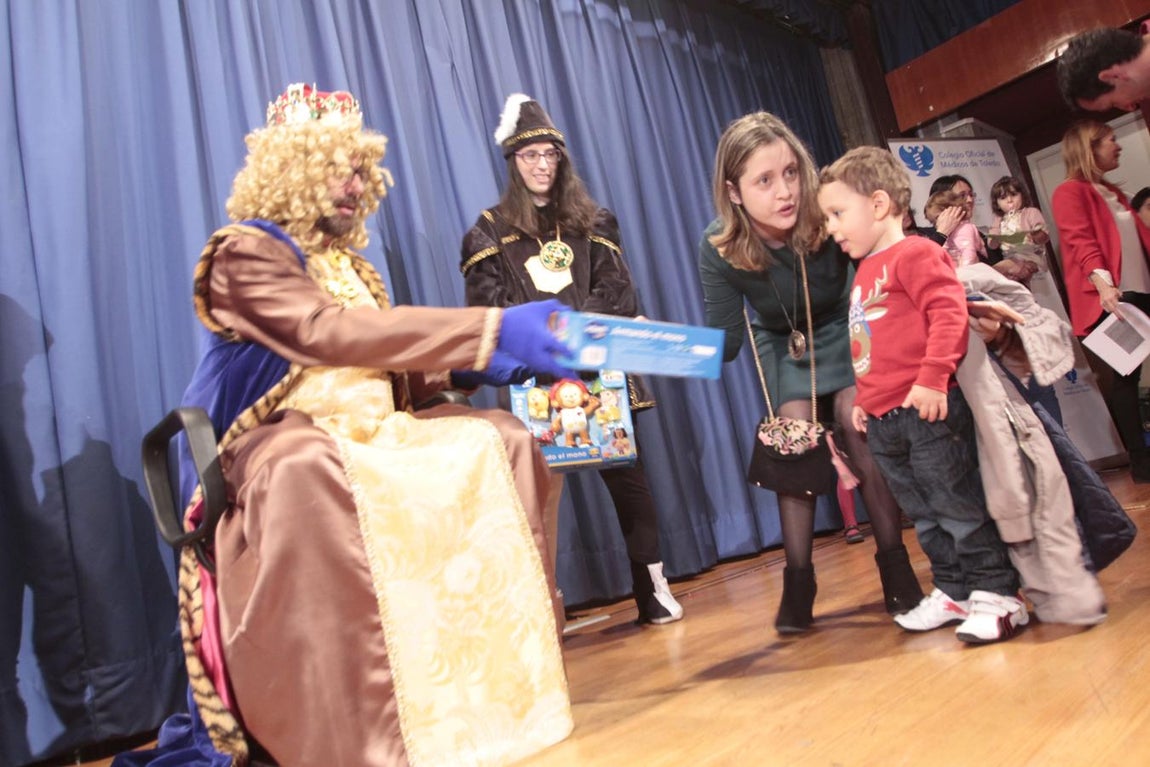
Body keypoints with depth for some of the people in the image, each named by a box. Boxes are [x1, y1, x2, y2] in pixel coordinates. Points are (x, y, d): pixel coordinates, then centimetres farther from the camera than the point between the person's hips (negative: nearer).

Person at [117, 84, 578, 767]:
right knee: (309, 474, -41)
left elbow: (390, 366, 14)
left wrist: (471, 366, -6)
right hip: (289, 440, -6)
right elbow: (326, 333, -24)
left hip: (372, 431, 7)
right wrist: (490, 331, -31)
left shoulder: (350, 262, 19)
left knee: (501, 439, -15)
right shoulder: (245, 254, -5)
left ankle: (511, 675, -10)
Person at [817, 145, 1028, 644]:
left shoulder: (914, 254, -7)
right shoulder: (864, 271, 19)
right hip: (882, 421, 9)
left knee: (960, 505, 0)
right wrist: (862, 398, 20)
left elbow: (949, 313, -19)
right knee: (924, 515, 16)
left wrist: (933, 378, -25)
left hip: (926, 411, -9)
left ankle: (996, 595, 13)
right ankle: (953, 591, 28)